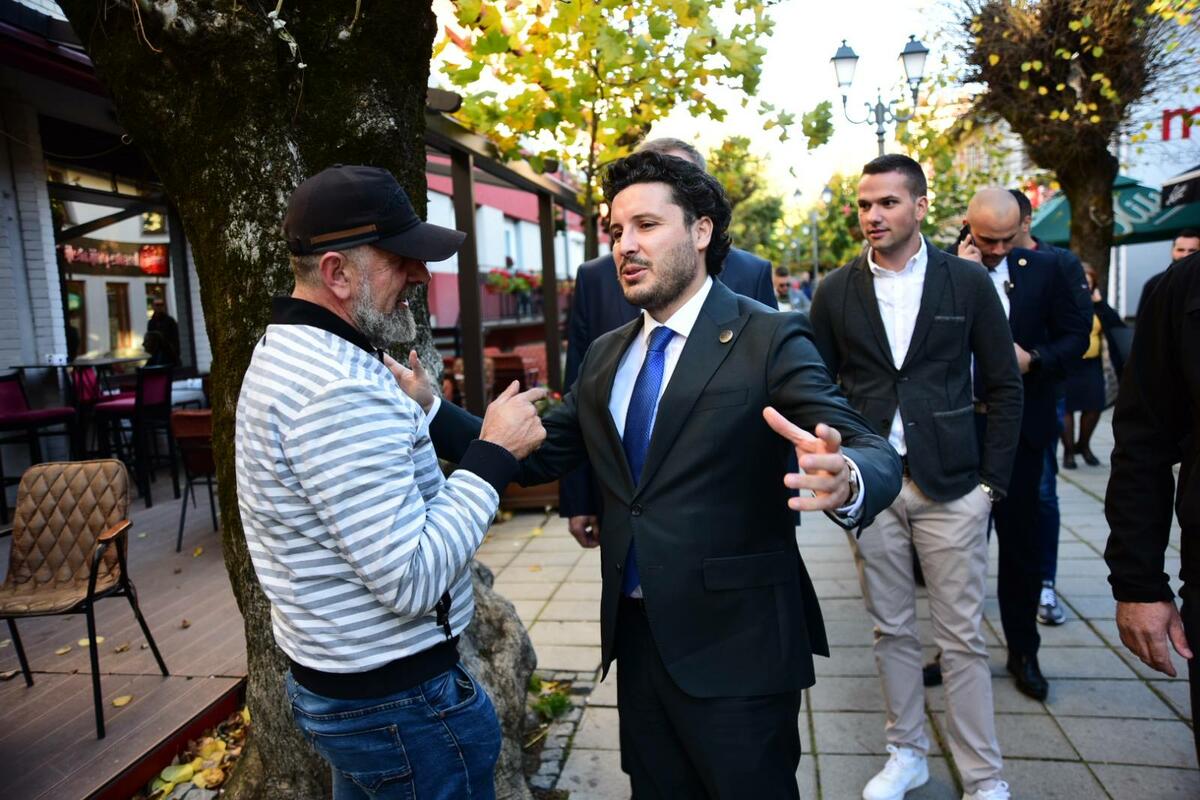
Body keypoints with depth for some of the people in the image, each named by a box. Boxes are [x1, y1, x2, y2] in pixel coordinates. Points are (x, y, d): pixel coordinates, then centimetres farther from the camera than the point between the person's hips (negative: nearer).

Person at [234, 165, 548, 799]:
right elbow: (413, 581, -29)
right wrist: (494, 453, -22)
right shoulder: (341, 390, -28)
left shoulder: (288, 353, 6)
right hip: (397, 702, -9)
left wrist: (416, 409, 9)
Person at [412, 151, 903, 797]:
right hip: (637, 635, 6)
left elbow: (874, 453, -19)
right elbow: (536, 455, 6)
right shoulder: (606, 355, 8)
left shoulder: (769, 339, -11)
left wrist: (844, 484, -42)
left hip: (734, 645, -5)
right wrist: (430, 409, -5)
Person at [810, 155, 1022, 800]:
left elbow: (1003, 387, 4)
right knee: (891, 630, 13)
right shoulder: (835, 292, 4)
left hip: (950, 486, -1)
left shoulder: (968, 282, 1)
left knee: (962, 638, 6)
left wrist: (991, 479, -2)